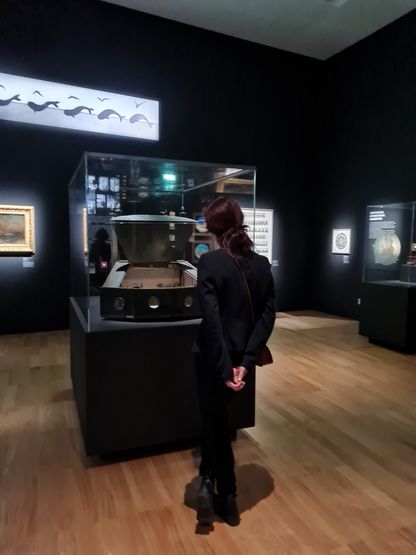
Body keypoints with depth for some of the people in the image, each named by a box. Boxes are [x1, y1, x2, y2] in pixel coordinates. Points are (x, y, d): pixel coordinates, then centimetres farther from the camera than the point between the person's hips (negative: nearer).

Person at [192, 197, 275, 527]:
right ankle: (209, 481, 33)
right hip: (242, 356, 5)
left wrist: (224, 367, -16)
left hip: (213, 357, -4)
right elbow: (268, 315, -6)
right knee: (215, 417, 26)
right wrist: (245, 361, -8)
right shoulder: (262, 264, -1)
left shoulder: (209, 262, -16)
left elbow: (211, 319, -22)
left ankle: (226, 498, 31)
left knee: (215, 422, 16)